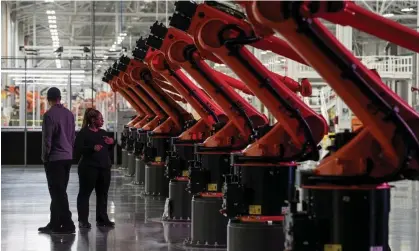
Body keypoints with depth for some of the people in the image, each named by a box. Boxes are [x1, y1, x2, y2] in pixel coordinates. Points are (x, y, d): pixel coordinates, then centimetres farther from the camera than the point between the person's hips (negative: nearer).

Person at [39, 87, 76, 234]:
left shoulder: (49, 115, -14)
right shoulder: (69, 114, 7)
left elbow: (47, 139, -15)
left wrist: (45, 157, -3)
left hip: (54, 159, -7)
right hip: (67, 157, 7)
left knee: (58, 192, -4)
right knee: (59, 192, 13)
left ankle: (68, 224, -6)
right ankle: (54, 224, 18)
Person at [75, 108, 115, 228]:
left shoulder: (103, 133, 15)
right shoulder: (83, 133, -6)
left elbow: (109, 150, 23)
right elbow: (78, 149, -14)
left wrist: (111, 143, 1)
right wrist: (92, 148, -26)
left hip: (104, 168, 7)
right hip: (89, 168, -7)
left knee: (103, 194, 9)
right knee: (85, 193, -2)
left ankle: (102, 219, 17)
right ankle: (83, 220, 1)